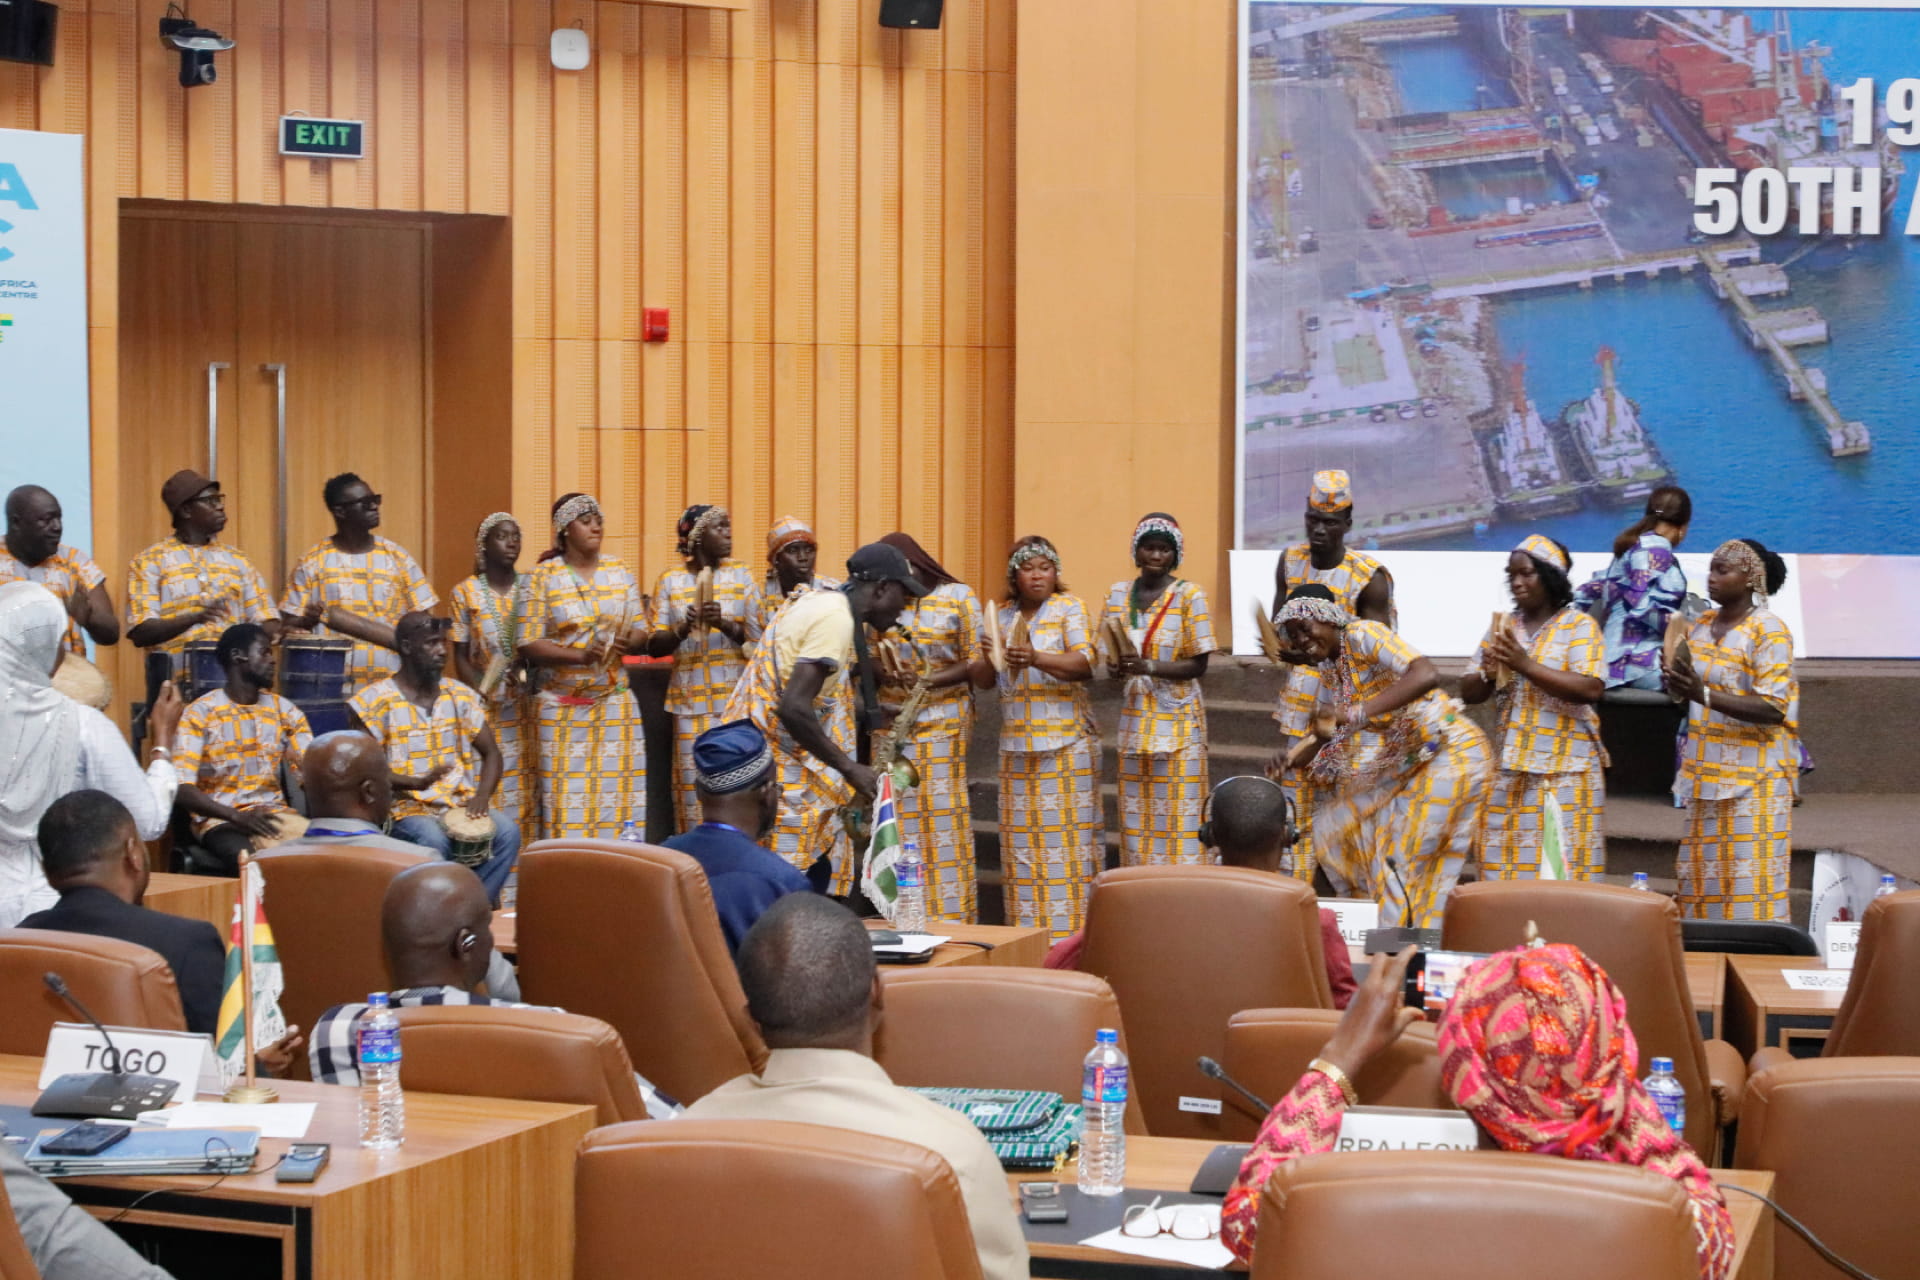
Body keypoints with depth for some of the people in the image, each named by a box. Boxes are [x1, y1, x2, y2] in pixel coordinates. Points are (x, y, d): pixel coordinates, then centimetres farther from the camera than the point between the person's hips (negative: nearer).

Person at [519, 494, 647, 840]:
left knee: (619, 795, -1)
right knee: (567, 797, -7)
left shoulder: (619, 572, 9)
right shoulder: (544, 577, 0)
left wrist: (629, 642, -13)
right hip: (564, 704, -3)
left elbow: (641, 630, 10)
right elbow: (528, 644, -6)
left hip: (615, 701, 3)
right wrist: (579, 656, -19)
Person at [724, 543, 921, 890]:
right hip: (776, 766, -10)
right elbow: (793, 709, -25)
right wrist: (849, 768, -17)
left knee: (819, 871, 12)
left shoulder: (820, 602, 14)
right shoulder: (836, 618, -17)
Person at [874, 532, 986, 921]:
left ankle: (950, 919, 0)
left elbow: (976, 663, -4)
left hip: (942, 723, -3)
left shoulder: (958, 597, 0)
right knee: (897, 818, 2)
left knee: (942, 817, -4)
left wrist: (929, 680, -16)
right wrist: (879, 669, -10)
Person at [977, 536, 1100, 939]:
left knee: (1066, 830, -7)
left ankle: (1071, 929, -5)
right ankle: (1026, 931, 6)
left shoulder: (1069, 607, 1)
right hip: (1016, 740, 4)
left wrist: (1036, 658, -27)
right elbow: (981, 679, 12)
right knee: (1020, 834, 1)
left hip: (1066, 740, -4)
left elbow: (1085, 664, -11)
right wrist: (991, 659, -12)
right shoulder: (1000, 614, 13)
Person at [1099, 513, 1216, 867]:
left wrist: (1148, 667, -23)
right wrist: (1118, 667, -12)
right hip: (1134, 717, 4)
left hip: (1178, 719, -4)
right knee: (1135, 815, 5)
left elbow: (1198, 665, -9)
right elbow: (1111, 657, 12)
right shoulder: (1119, 594, 8)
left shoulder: (1189, 596, -6)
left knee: (1178, 814, -5)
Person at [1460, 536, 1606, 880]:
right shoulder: (1504, 626, 15)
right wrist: (1488, 673, -8)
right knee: (1503, 866, 2)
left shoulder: (1579, 626, -1)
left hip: (1564, 770, -5)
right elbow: (1469, 693, 14)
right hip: (1510, 767, 5)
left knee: (1560, 871, -7)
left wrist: (1526, 665, -19)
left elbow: (1590, 689, -16)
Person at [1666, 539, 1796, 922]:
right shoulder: (1701, 625, 10)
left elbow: (1773, 709, -19)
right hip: (1707, 772, 7)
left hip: (1754, 775, -7)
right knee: (1703, 877, 7)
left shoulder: (1768, 630, -11)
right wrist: (1678, 686, -2)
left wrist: (1703, 694, -28)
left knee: (1748, 881, -7)